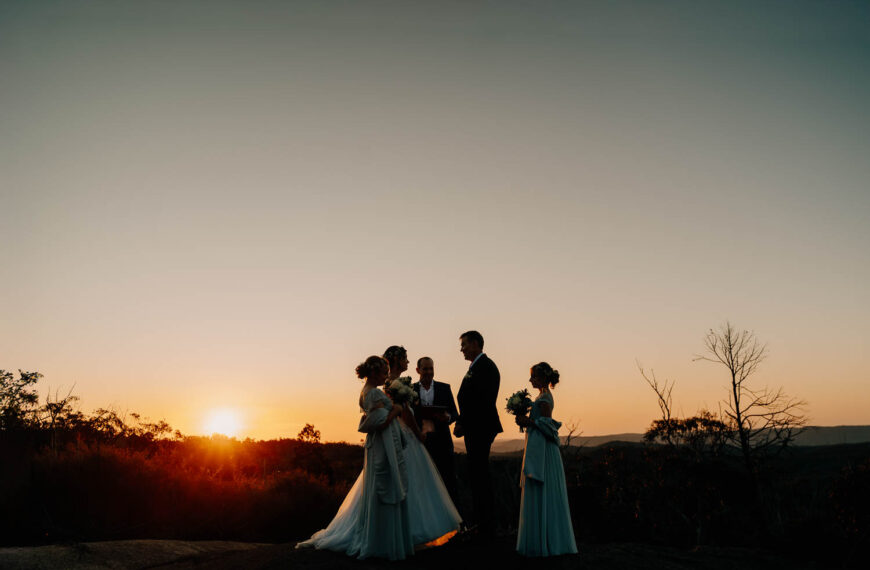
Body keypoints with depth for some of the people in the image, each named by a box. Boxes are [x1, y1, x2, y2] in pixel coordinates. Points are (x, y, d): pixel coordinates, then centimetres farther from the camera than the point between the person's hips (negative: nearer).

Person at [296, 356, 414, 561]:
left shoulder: (366, 392, 15)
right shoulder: (374, 392, -16)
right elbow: (381, 422, -24)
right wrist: (396, 410, -9)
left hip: (376, 448, 10)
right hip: (384, 447, -10)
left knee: (373, 493, 14)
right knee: (385, 493, -3)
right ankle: (382, 543, 4)